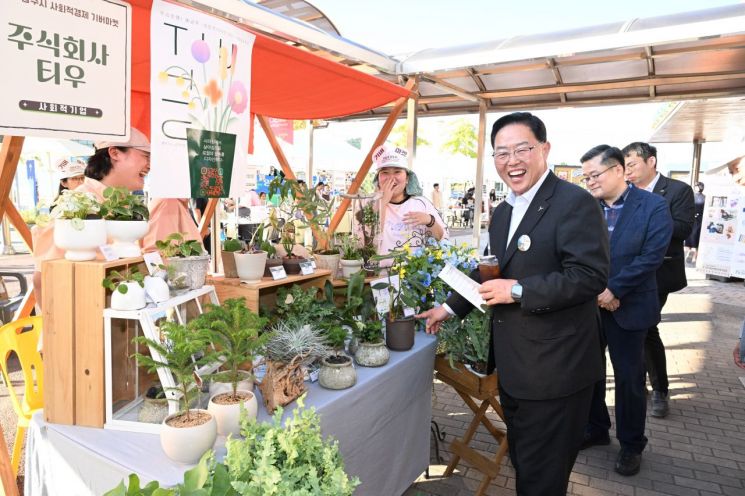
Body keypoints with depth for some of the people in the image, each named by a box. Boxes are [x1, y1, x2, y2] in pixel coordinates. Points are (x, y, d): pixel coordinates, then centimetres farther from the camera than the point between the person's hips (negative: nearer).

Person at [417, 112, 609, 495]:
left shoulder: (575, 202, -16)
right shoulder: (503, 211, 12)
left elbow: (590, 275, -24)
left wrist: (518, 291, -25)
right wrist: (450, 308, 19)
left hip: (555, 368, -8)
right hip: (513, 366, 8)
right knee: (522, 462, 24)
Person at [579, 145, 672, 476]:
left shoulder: (653, 206, -8)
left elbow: (652, 256, -15)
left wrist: (613, 291, -17)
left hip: (628, 307, -3)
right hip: (588, 305, 4)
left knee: (629, 378, 9)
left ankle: (631, 444, 28)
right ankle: (595, 429, 35)